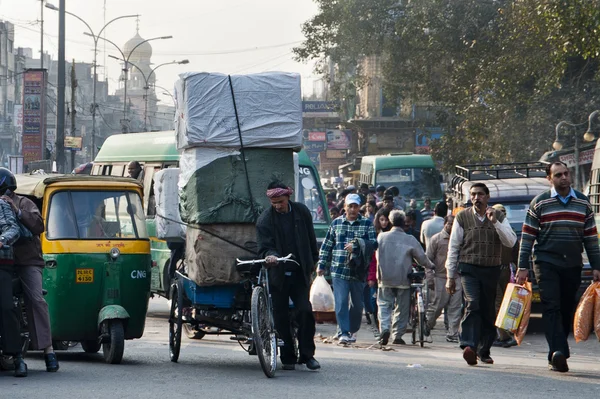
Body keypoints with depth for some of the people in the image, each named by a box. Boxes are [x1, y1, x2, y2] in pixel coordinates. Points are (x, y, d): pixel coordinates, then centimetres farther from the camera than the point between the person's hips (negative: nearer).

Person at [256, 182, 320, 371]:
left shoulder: (302, 212, 2)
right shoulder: (264, 219, -6)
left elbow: (311, 240, 13)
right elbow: (265, 247, -12)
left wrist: (312, 263, 14)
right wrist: (271, 255, -33)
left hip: (300, 272, 1)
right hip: (278, 274, -1)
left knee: (305, 311, -9)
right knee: (281, 316, 3)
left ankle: (307, 355, 0)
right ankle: (288, 357, 13)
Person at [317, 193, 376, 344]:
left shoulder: (367, 224, 6)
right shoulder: (336, 223, 10)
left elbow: (373, 243, -4)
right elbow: (326, 245, 14)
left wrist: (357, 245, -18)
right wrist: (321, 265, 9)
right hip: (339, 270, 0)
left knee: (357, 303, 7)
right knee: (341, 302, -9)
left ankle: (353, 330, 25)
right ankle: (343, 332, -9)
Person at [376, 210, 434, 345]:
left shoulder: (381, 237, 0)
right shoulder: (410, 240, -5)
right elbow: (421, 258, 2)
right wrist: (431, 266, 22)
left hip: (385, 278, 1)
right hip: (403, 279, 0)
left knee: (384, 304, 6)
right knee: (402, 308, 9)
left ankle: (384, 329, -17)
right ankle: (398, 335, 10)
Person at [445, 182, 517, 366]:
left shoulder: (499, 217, 9)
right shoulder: (462, 217, 5)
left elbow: (511, 242, -4)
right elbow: (453, 248, 7)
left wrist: (495, 222, -15)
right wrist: (450, 276, 4)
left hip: (492, 270, 2)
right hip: (469, 269, -2)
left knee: (489, 311, 5)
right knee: (472, 304, -21)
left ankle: (484, 350, 18)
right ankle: (469, 346, -31)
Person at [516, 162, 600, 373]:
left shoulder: (583, 202, 11)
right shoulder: (539, 203, 3)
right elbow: (527, 236, 2)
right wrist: (523, 267, -4)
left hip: (573, 265, 3)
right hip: (546, 262, -3)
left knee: (567, 311, 4)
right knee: (552, 307, -14)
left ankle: (555, 357, 12)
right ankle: (559, 352, -24)